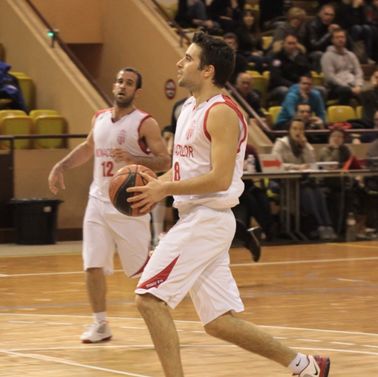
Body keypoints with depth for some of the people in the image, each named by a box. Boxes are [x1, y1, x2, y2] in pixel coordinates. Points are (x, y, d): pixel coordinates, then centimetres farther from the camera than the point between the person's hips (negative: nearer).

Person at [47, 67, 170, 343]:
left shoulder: (145, 123, -9)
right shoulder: (100, 118, 10)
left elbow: (164, 161, -15)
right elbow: (88, 148, 28)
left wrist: (133, 158, -27)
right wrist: (61, 166, 19)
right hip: (99, 202, 5)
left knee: (142, 267, 0)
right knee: (93, 266, -2)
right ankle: (100, 324, 8)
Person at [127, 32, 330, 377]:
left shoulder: (221, 112, -14)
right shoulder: (190, 108, 15)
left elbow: (220, 179, -22)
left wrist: (165, 189, -18)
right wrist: (155, 184, 6)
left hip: (208, 219, -9)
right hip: (195, 219, 9)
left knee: (149, 297, -12)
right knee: (219, 322, 9)